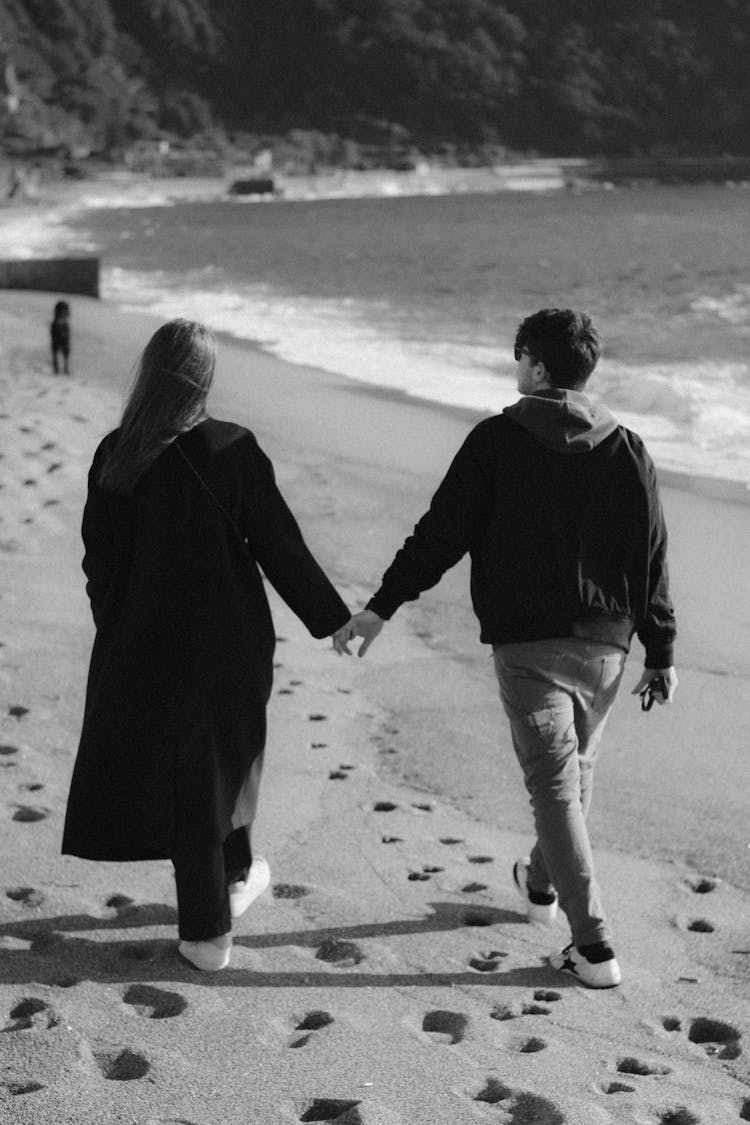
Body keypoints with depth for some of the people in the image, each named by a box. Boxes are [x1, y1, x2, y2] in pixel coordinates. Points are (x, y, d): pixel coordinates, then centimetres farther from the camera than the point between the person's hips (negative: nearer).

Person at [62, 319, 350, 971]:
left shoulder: (116, 456, -9)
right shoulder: (232, 451, -14)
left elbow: (99, 558, -1)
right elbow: (281, 547, -11)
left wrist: (115, 630, 12)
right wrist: (332, 619, -1)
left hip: (143, 643, 1)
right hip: (229, 641, -1)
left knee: (168, 761, 10)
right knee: (220, 759, 20)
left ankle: (209, 931, 15)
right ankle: (233, 878, 40)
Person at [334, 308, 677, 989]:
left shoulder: (497, 441, -7)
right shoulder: (626, 449, 2)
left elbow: (442, 532, -10)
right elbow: (652, 558, 2)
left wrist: (382, 607, -6)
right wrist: (660, 653, 7)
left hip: (526, 642, -4)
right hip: (604, 644, 4)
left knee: (555, 784, 0)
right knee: (577, 768, 23)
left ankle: (593, 945, -4)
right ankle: (542, 883, 44)